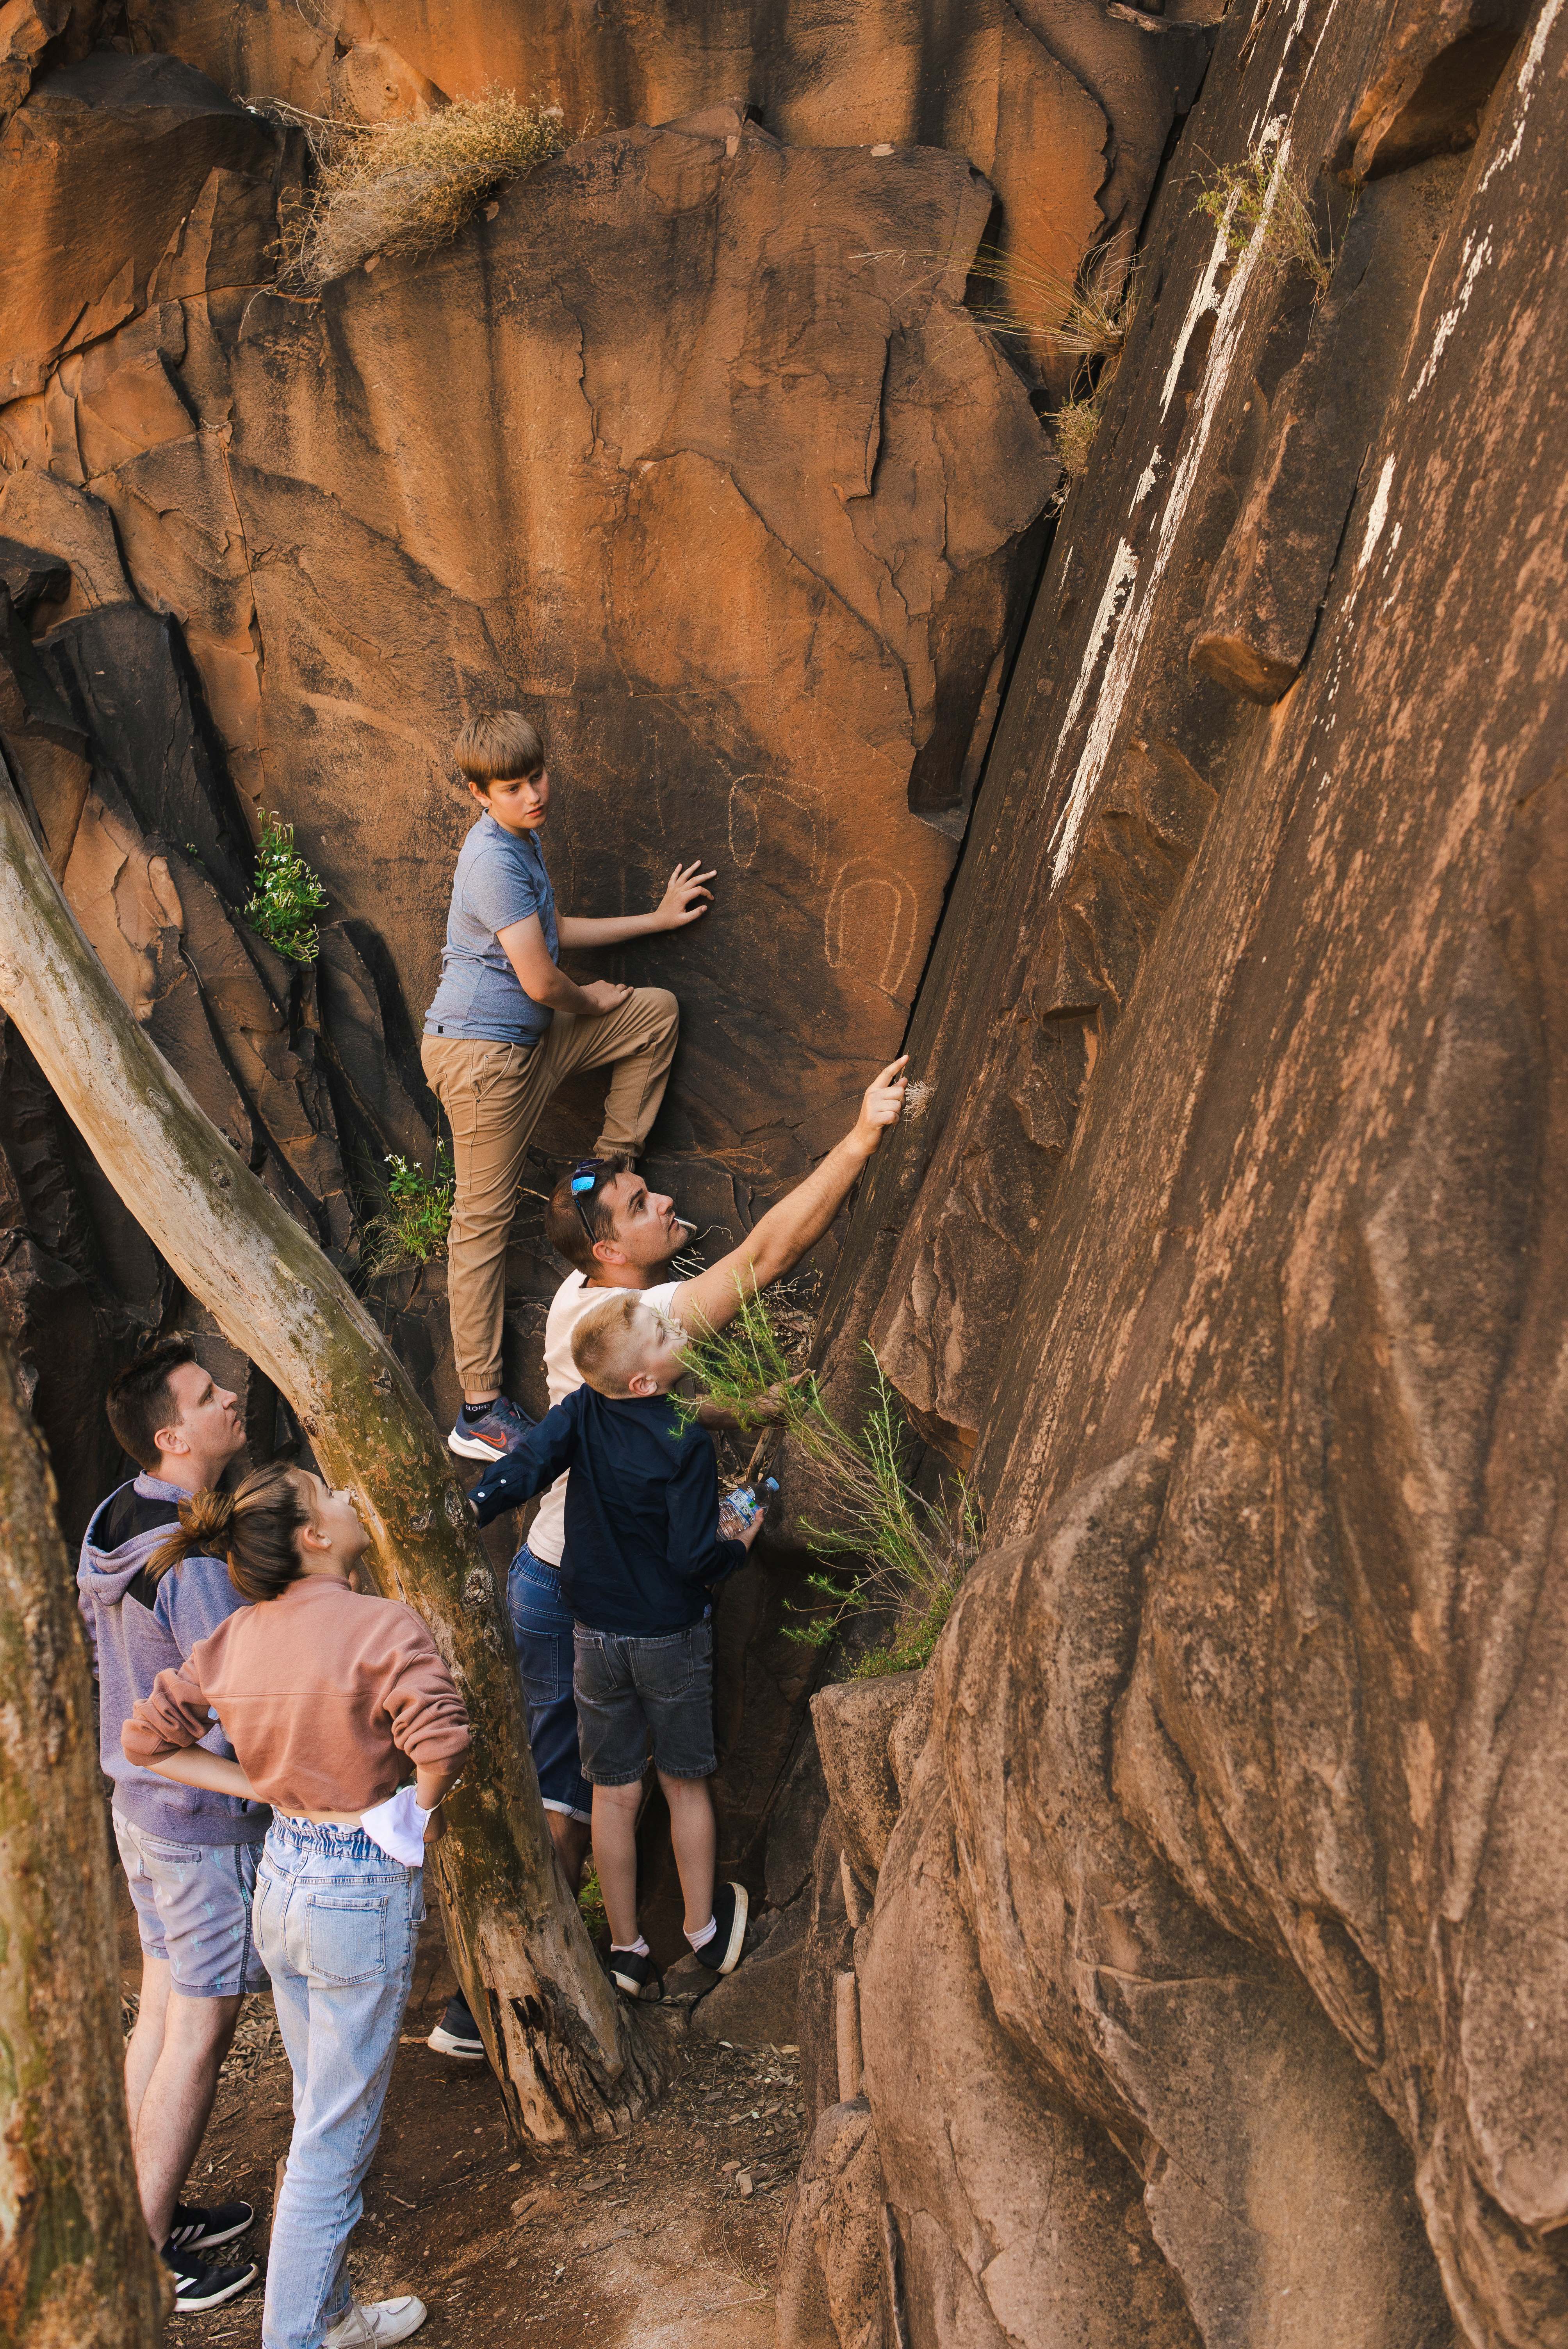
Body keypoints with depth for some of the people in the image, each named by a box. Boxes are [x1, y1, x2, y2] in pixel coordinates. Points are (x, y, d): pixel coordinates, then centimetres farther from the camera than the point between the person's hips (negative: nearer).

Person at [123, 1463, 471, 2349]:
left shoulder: (240, 1634, -1)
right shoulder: (383, 1626, -20)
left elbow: (148, 1735, 6)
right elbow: (442, 1738, -33)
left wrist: (264, 1789, 5)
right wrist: (422, 1809, -13)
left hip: (282, 1877, 7)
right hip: (365, 1889, -7)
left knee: (325, 2117, 22)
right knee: (335, 2142, 7)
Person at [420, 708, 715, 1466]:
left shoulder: (521, 841, 10)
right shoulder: (494, 860, -22)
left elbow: (552, 931, 25)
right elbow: (541, 980, -23)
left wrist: (657, 918, 29)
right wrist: (592, 1002, -1)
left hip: (525, 1036, 9)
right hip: (480, 1054, -9)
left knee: (657, 1010, 16)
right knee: (483, 1219, -6)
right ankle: (480, 1413, -1)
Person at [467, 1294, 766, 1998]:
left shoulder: (581, 1414, -9)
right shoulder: (686, 1442, -20)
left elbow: (523, 1467, -24)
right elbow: (692, 1556, -19)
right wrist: (739, 1547, 0)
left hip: (597, 1636, 3)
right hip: (671, 1636, -3)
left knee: (614, 1793, 13)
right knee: (685, 1783, 16)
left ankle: (626, 1950, 23)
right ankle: (704, 1929, 32)